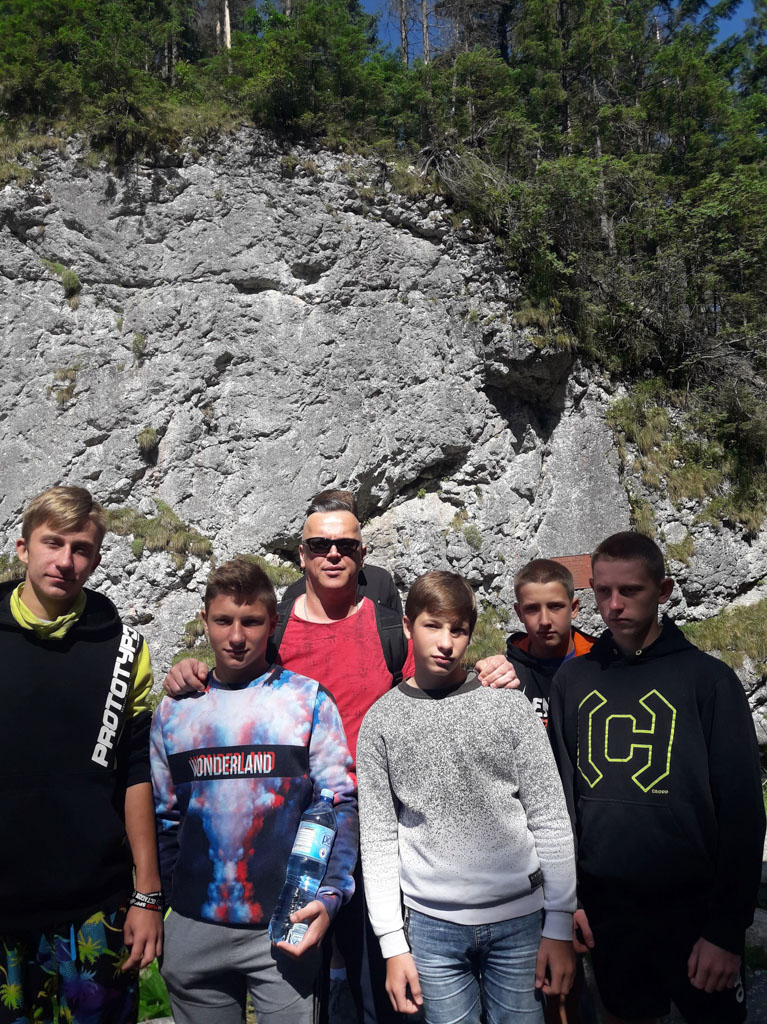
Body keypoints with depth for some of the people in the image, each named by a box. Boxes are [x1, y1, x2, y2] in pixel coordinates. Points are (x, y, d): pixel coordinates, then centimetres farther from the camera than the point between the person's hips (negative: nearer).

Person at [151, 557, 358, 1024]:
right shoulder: (174, 711, 5)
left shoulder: (309, 699, -5)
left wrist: (329, 896, -18)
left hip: (284, 928, -3)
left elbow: (341, 805, -7)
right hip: (194, 929, 3)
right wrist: (166, 897, 9)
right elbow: (164, 817, 12)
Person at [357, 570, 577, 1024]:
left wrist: (560, 926, -3)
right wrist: (393, 943, -2)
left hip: (520, 919, 0)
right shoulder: (381, 721, -1)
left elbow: (551, 821, -2)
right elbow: (379, 839, 0)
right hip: (432, 926, 0)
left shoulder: (510, 705, -3)